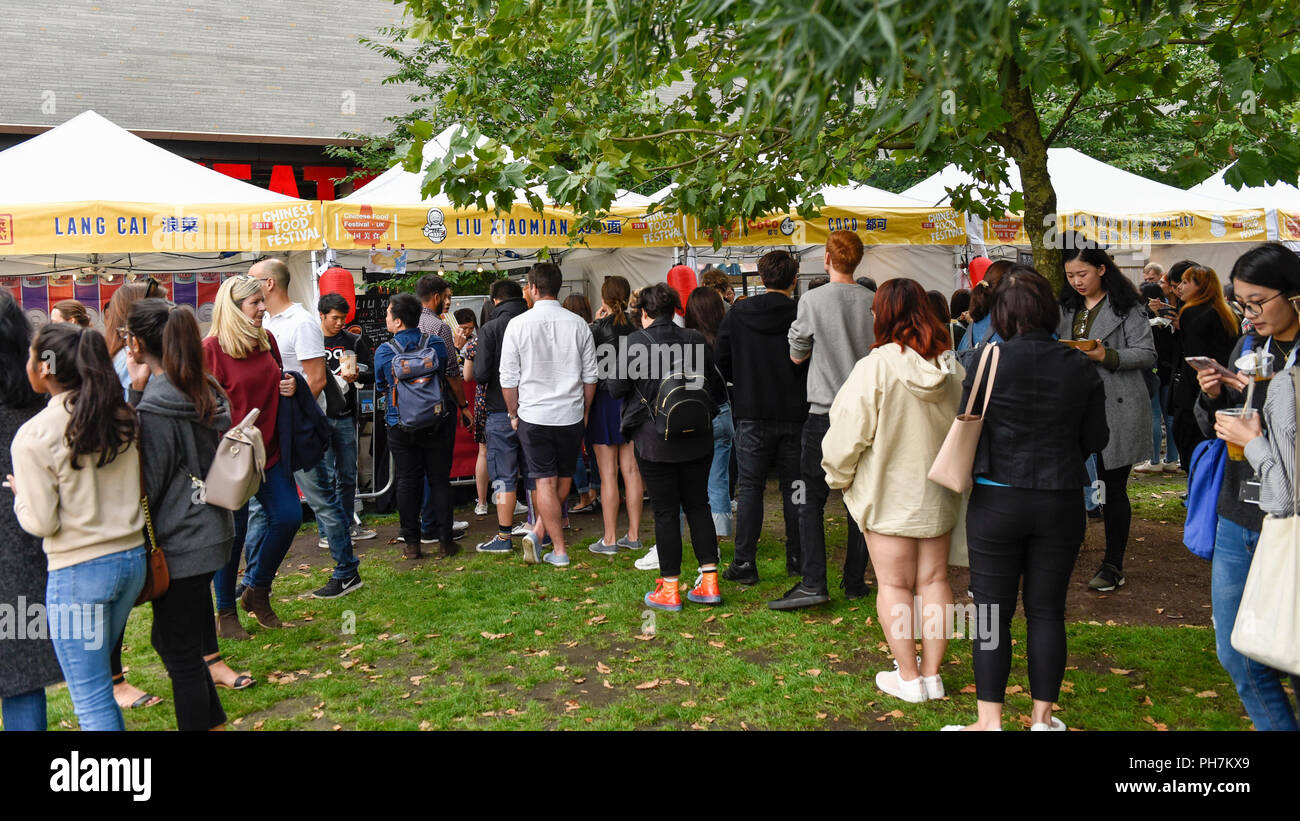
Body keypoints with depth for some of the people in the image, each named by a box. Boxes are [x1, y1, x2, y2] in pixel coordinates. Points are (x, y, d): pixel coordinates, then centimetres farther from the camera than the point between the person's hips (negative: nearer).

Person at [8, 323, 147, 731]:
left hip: (78, 572, -6)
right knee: (96, 675, 24)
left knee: (91, 700, 6)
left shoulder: (34, 436, -15)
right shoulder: (122, 417, 0)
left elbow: (41, 522, -11)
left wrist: (19, 494, 7)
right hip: (133, 559, 6)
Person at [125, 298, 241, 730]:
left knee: (181, 655, 5)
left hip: (178, 545, -9)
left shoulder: (156, 410, -19)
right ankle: (214, 720, 31)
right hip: (212, 534, 9)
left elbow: (144, 487, -17)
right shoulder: (209, 393, 4)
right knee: (167, 638, 23)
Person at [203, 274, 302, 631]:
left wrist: (288, 386, 2)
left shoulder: (266, 340, 8)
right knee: (232, 531, 2)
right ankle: (226, 612, 20)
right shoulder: (212, 347, -12)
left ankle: (256, 591, 24)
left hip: (268, 450, 7)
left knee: (288, 516, 3)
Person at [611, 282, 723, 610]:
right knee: (698, 506, 13)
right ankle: (709, 582, 14)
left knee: (665, 512, 3)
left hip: (655, 441, -3)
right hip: (698, 439, 4)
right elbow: (715, 384, 8)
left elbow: (618, 388, -5)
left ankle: (669, 589, 9)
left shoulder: (636, 343, -10)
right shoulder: (696, 340, 1)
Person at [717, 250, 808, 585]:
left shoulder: (737, 314, -3)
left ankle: (744, 564, 3)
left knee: (749, 488, 5)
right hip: (794, 415, 0)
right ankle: (798, 560, 18)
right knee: (794, 488, 10)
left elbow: (722, 362, 2)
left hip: (752, 415, 0)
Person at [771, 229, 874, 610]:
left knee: (811, 499, 0)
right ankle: (855, 581, 17)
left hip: (825, 411, -3)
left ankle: (813, 583, -7)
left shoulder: (812, 300, -9)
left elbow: (796, 355, 2)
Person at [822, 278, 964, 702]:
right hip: (938, 496, 5)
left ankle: (908, 677, 13)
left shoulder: (875, 367, -18)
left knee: (894, 585, 6)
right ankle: (932, 673, 21)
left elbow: (848, 433, -15)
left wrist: (838, 475, 2)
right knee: (934, 579, 13)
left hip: (889, 495, -5)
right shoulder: (952, 368, -2)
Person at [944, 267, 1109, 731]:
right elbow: (1096, 439, 6)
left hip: (997, 501, -2)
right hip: (1062, 503, 3)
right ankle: (1043, 717, 22)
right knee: (1047, 610, 12)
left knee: (992, 612, 6)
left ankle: (989, 720, 12)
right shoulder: (1081, 368, -3)